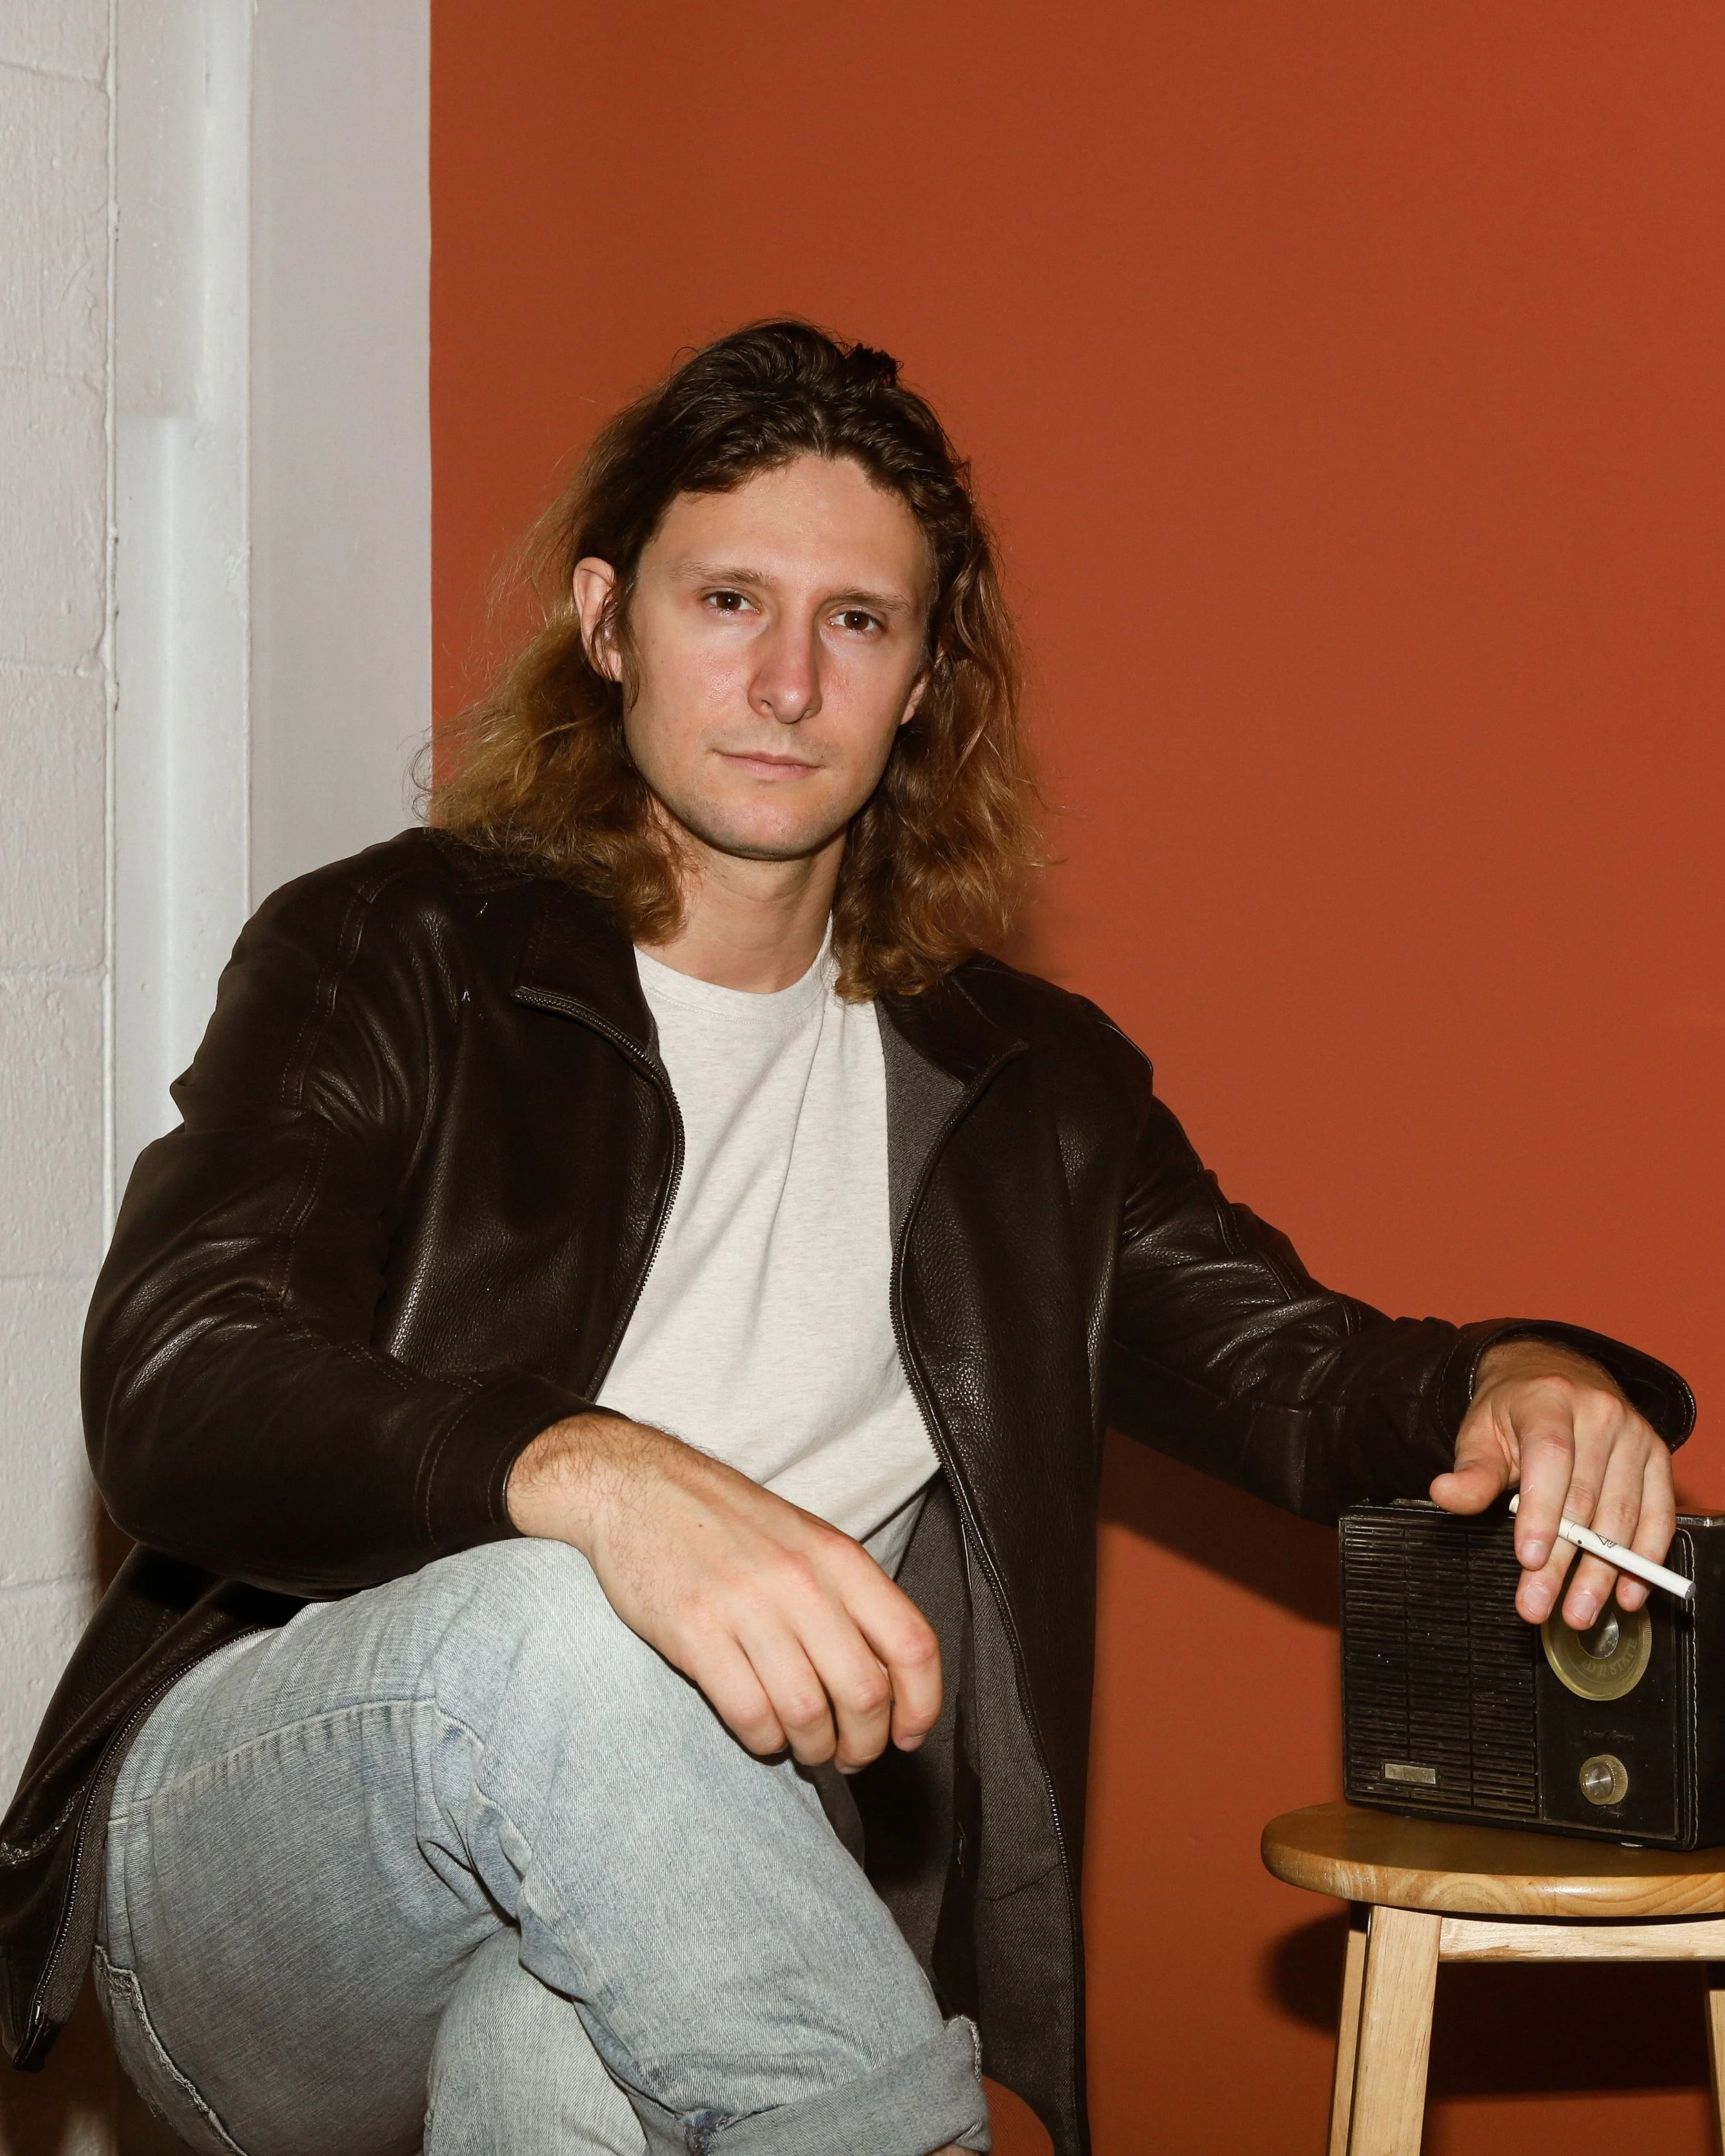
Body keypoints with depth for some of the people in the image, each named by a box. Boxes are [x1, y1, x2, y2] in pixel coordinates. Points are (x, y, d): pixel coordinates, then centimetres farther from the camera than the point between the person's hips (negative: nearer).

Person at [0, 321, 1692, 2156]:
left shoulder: (1026, 1086, 18)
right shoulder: (389, 956, 3)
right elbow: (173, 1383, -12)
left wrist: (1517, 1386, -12)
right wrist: (593, 1481, -33)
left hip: (688, 1922, 1)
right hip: (241, 1863, -1)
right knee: (552, 1632, -36)